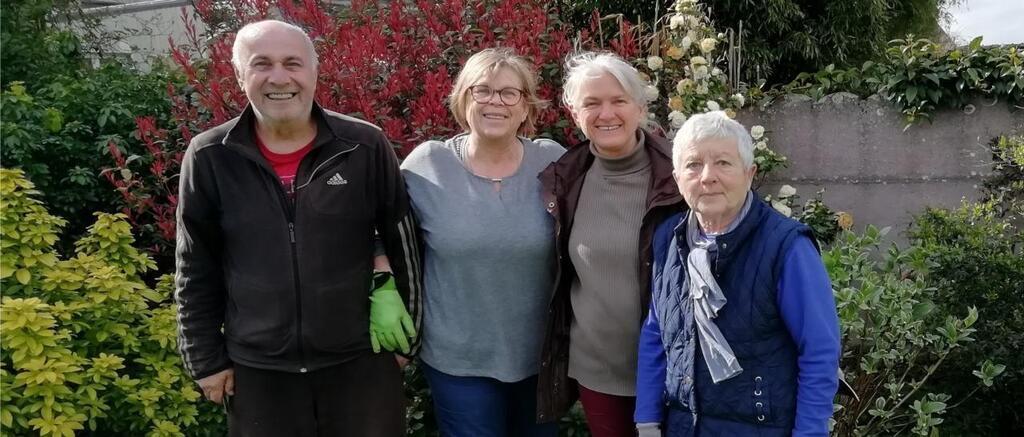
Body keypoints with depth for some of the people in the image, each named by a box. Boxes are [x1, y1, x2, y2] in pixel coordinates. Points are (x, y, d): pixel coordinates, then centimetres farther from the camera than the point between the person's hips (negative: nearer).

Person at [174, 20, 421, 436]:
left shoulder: (366, 146, -7)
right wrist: (207, 360, 4)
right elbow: (196, 273, 3)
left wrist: (404, 335, 7)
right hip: (256, 371, 1)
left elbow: (401, 242, 3)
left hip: (362, 361, 0)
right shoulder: (209, 158, -5)